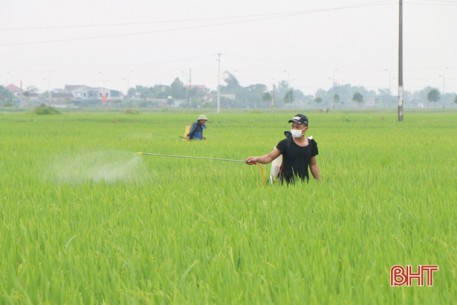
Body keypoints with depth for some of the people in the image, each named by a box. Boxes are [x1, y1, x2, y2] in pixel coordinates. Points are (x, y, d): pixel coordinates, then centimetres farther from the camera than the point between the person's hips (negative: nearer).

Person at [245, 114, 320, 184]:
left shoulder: (311, 144, 6)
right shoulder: (285, 143, -4)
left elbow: (313, 165, 16)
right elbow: (270, 157, -9)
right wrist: (256, 159, -27)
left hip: (303, 183, 3)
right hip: (286, 182, -3)